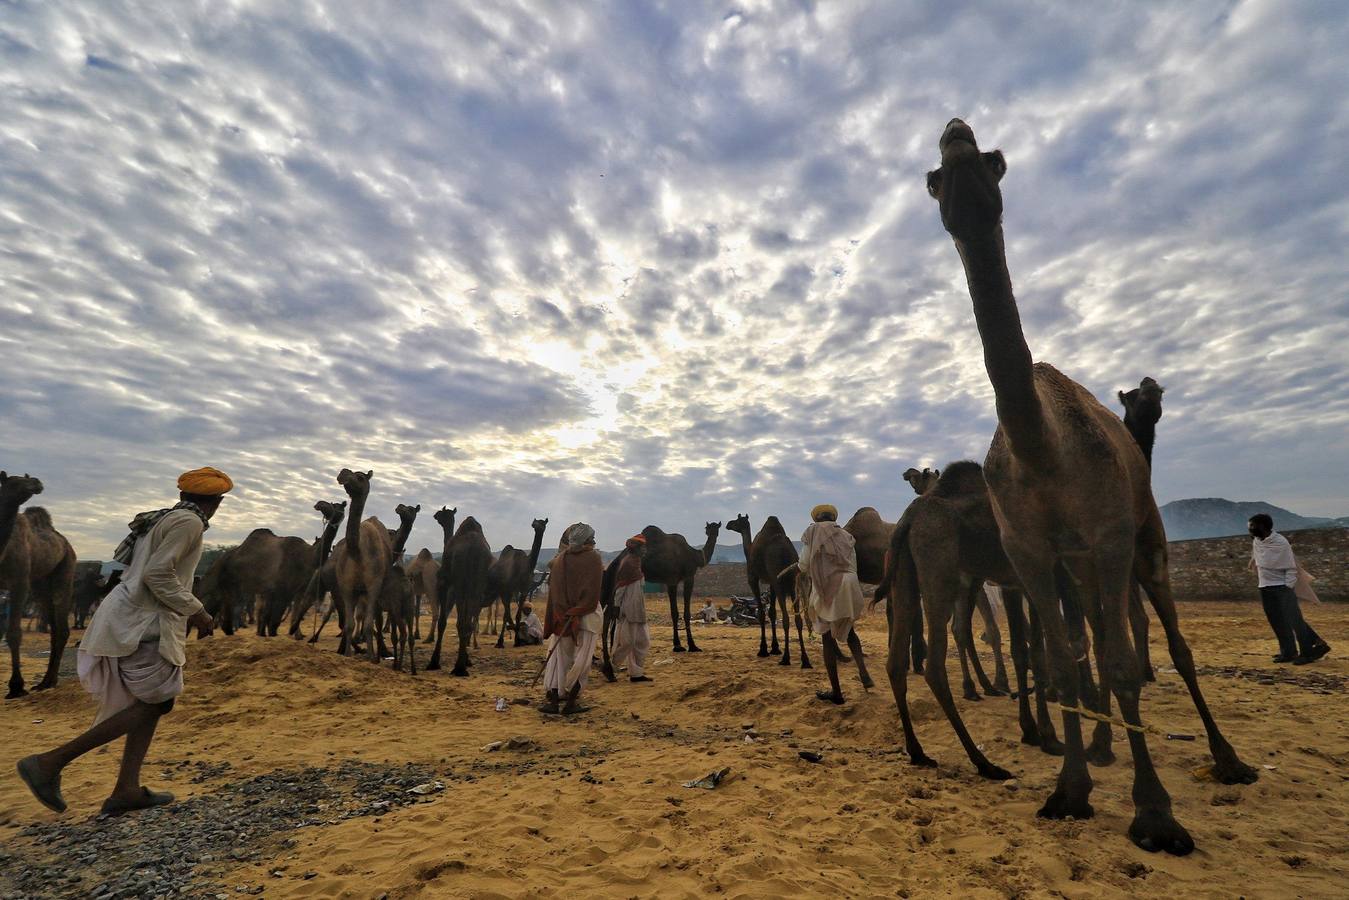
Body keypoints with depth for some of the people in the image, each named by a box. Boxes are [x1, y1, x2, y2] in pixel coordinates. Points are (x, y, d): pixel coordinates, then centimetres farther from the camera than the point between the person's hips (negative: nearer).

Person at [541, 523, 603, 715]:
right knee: (582, 659, 6)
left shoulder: (559, 559, 5)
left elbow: (553, 589, 5)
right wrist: (578, 611, -8)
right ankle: (571, 701, 8)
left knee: (559, 657, 13)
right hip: (587, 616, -3)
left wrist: (560, 615, 9)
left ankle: (552, 698, 11)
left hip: (561, 616, 4)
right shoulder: (593, 557, -6)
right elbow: (593, 591, -12)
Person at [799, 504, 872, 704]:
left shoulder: (812, 532, 1)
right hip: (849, 586, 4)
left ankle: (836, 692, 11)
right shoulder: (846, 536, 14)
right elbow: (853, 566, 15)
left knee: (828, 638, 6)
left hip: (827, 589, -4)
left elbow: (804, 566, 0)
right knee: (848, 630, 26)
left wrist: (798, 566, 21)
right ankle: (863, 673, 9)